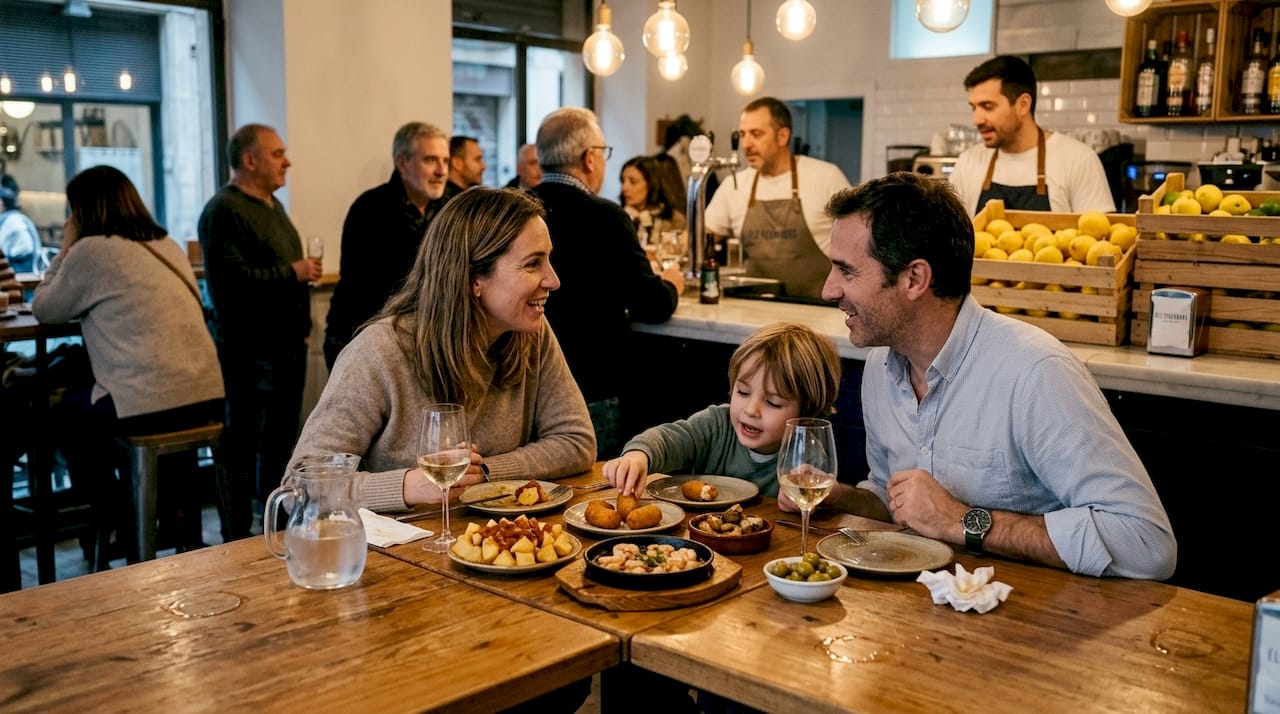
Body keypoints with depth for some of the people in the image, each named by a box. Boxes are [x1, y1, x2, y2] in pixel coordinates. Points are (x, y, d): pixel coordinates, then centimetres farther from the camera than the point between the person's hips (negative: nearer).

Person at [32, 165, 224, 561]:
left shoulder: (91, 250, -4)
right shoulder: (167, 246, 16)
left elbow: (43, 309, 9)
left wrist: (66, 249, 17)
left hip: (149, 408, -7)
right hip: (207, 399, 7)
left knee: (67, 414, 23)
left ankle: (119, 525, 28)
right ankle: (183, 523, 34)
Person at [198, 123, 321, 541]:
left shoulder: (272, 205, 17)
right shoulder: (225, 211, -14)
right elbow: (232, 279, -26)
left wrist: (302, 325, 21)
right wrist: (292, 273, -18)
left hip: (287, 347, 10)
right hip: (250, 354, -9)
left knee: (280, 443, 17)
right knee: (243, 450, -2)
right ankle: (238, 544, 7)